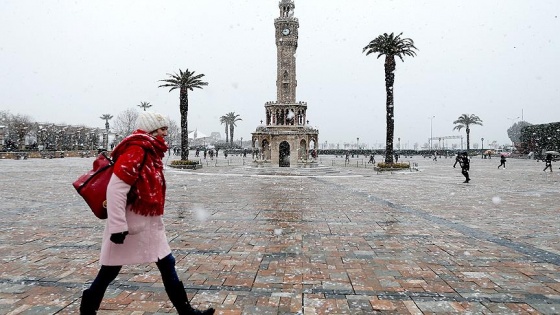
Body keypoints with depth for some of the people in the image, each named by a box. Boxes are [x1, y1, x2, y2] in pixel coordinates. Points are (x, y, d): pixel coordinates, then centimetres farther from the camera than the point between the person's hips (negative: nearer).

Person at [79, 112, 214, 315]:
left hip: (150, 223, 9)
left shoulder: (151, 152, 12)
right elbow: (116, 189, -24)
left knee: (167, 265, 9)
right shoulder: (136, 151, -17)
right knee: (110, 271, 9)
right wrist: (118, 226, -24)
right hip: (132, 223, -9)